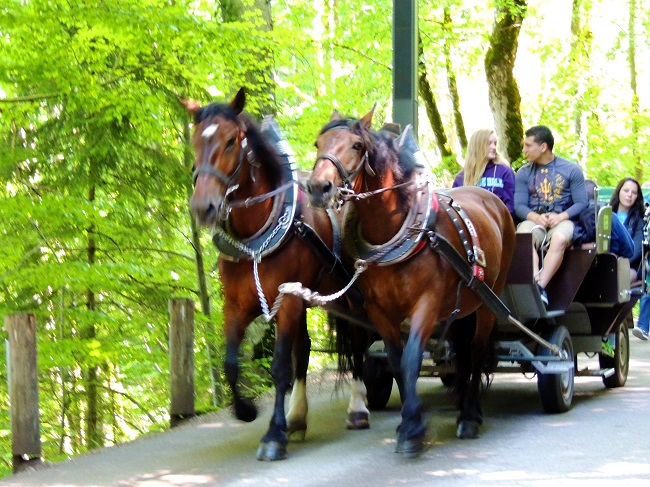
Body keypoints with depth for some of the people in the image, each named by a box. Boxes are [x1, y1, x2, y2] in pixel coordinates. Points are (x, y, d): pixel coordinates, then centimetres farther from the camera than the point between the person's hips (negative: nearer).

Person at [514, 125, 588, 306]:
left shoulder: (571, 170, 6)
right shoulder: (524, 173, 13)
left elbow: (581, 203, 1)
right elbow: (519, 205, 4)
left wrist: (561, 216, -17)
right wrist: (535, 217, -17)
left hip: (562, 219, -2)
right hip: (534, 219, 2)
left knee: (559, 239, -39)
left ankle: (540, 287, -44)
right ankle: (535, 285, -47)